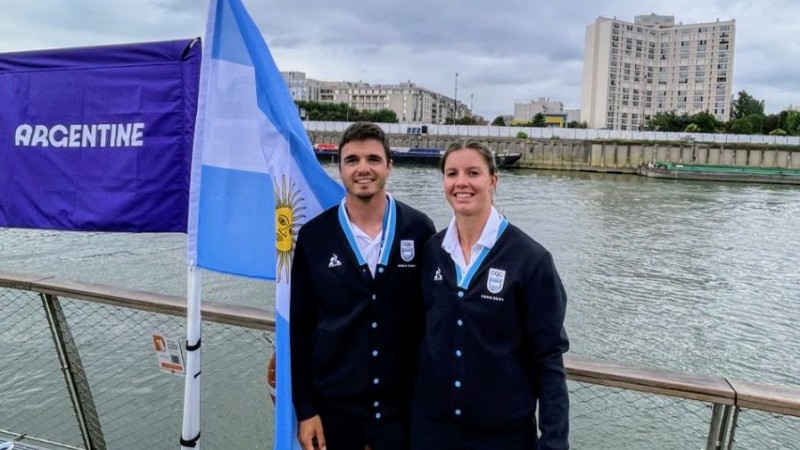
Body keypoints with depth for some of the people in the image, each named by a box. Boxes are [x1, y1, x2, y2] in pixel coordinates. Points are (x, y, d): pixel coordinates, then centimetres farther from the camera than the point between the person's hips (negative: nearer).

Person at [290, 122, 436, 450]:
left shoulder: (419, 230, -5)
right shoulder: (314, 235, -4)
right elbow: (300, 327, -1)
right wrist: (304, 408, -2)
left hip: (404, 405, 0)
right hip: (333, 404, 1)